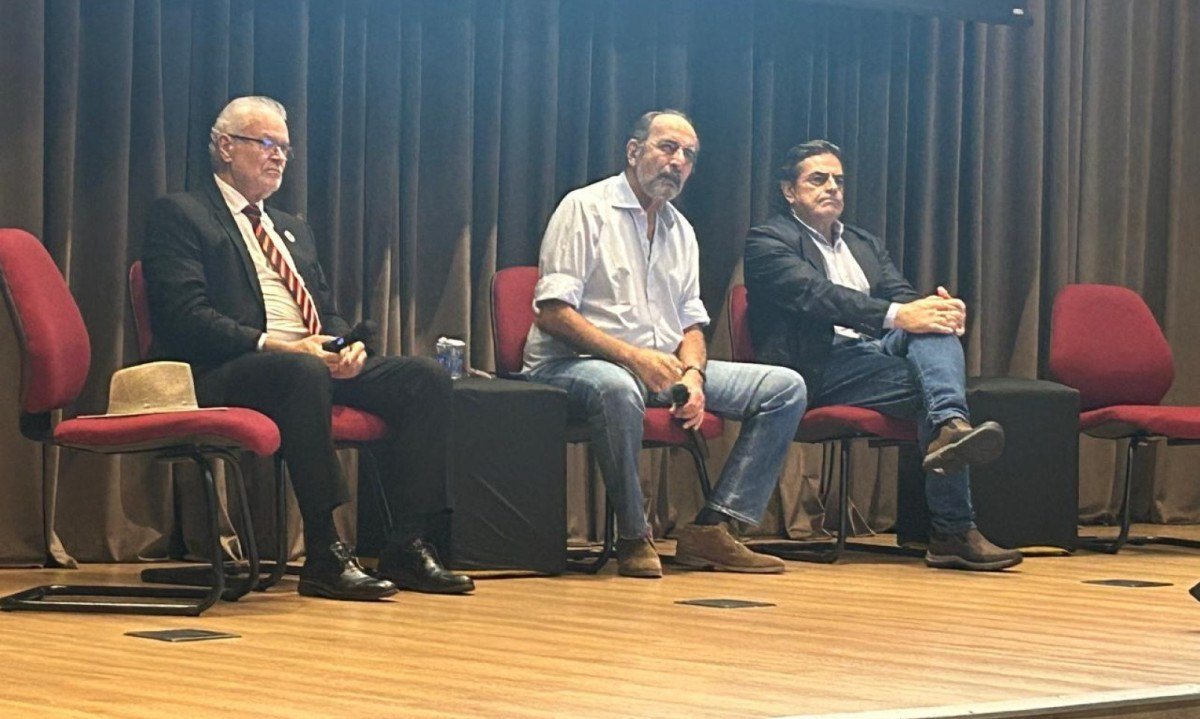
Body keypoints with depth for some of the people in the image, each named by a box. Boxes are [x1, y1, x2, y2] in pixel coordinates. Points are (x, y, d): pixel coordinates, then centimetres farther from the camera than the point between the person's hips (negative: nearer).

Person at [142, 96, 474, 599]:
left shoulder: (294, 229, 29)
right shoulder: (179, 215, 4)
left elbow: (329, 313, 24)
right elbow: (187, 315, -10)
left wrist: (346, 347, -2)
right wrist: (273, 346, -20)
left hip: (319, 362, 8)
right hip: (223, 374, -8)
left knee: (426, 378, -12)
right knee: (305, 373, -40)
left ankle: (409, 545, -15)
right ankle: (324, 555, -36)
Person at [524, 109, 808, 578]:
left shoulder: (681, 231, 19)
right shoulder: (585, 209, -5)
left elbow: (692, 324, 17)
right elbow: (552, 313, -14)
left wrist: (693, 374, -8)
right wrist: (633, 356, -24)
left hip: (663, 367, 7)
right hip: (574, 364, -7)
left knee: (786, 388, -5)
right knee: (616, 388, -44)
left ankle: (710, 530, -12)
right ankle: (633, 538, -25)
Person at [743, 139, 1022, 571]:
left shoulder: (865, 244, 30)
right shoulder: (768, 242, 4)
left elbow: (902, 296, 15)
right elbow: (817, 296, -14)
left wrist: (938, 309, -13)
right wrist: (897, 316, -28)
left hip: (878, 352, 7)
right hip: (821, 370, -7)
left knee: (937, 331, -26)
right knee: (931, 383, -29)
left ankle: (951, 426, -51)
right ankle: (953, 532, -40)